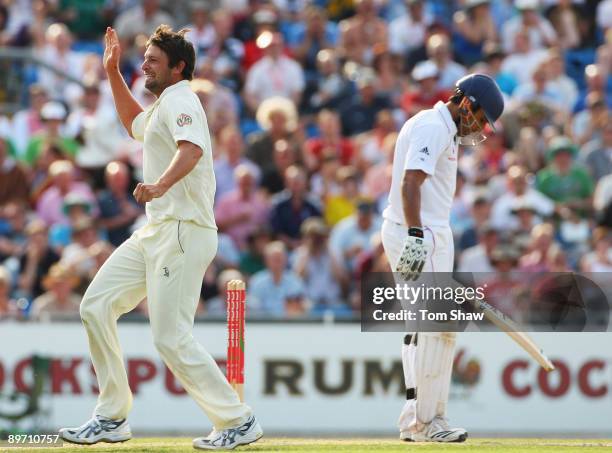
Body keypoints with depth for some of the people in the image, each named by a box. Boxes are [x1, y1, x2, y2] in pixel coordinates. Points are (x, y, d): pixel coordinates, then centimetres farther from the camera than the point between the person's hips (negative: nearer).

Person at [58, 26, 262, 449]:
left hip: (183, 231, -10)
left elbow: (193, 148, -32)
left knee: (172, 338, -13)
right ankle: (112, 418, 7)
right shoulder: (163, 106, 22)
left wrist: (160, 185, -50)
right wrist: (113, 73, 36)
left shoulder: (178, 100, -10)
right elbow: (136, 124, 46)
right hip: (155, 233, 10)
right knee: (96, 305, 5)